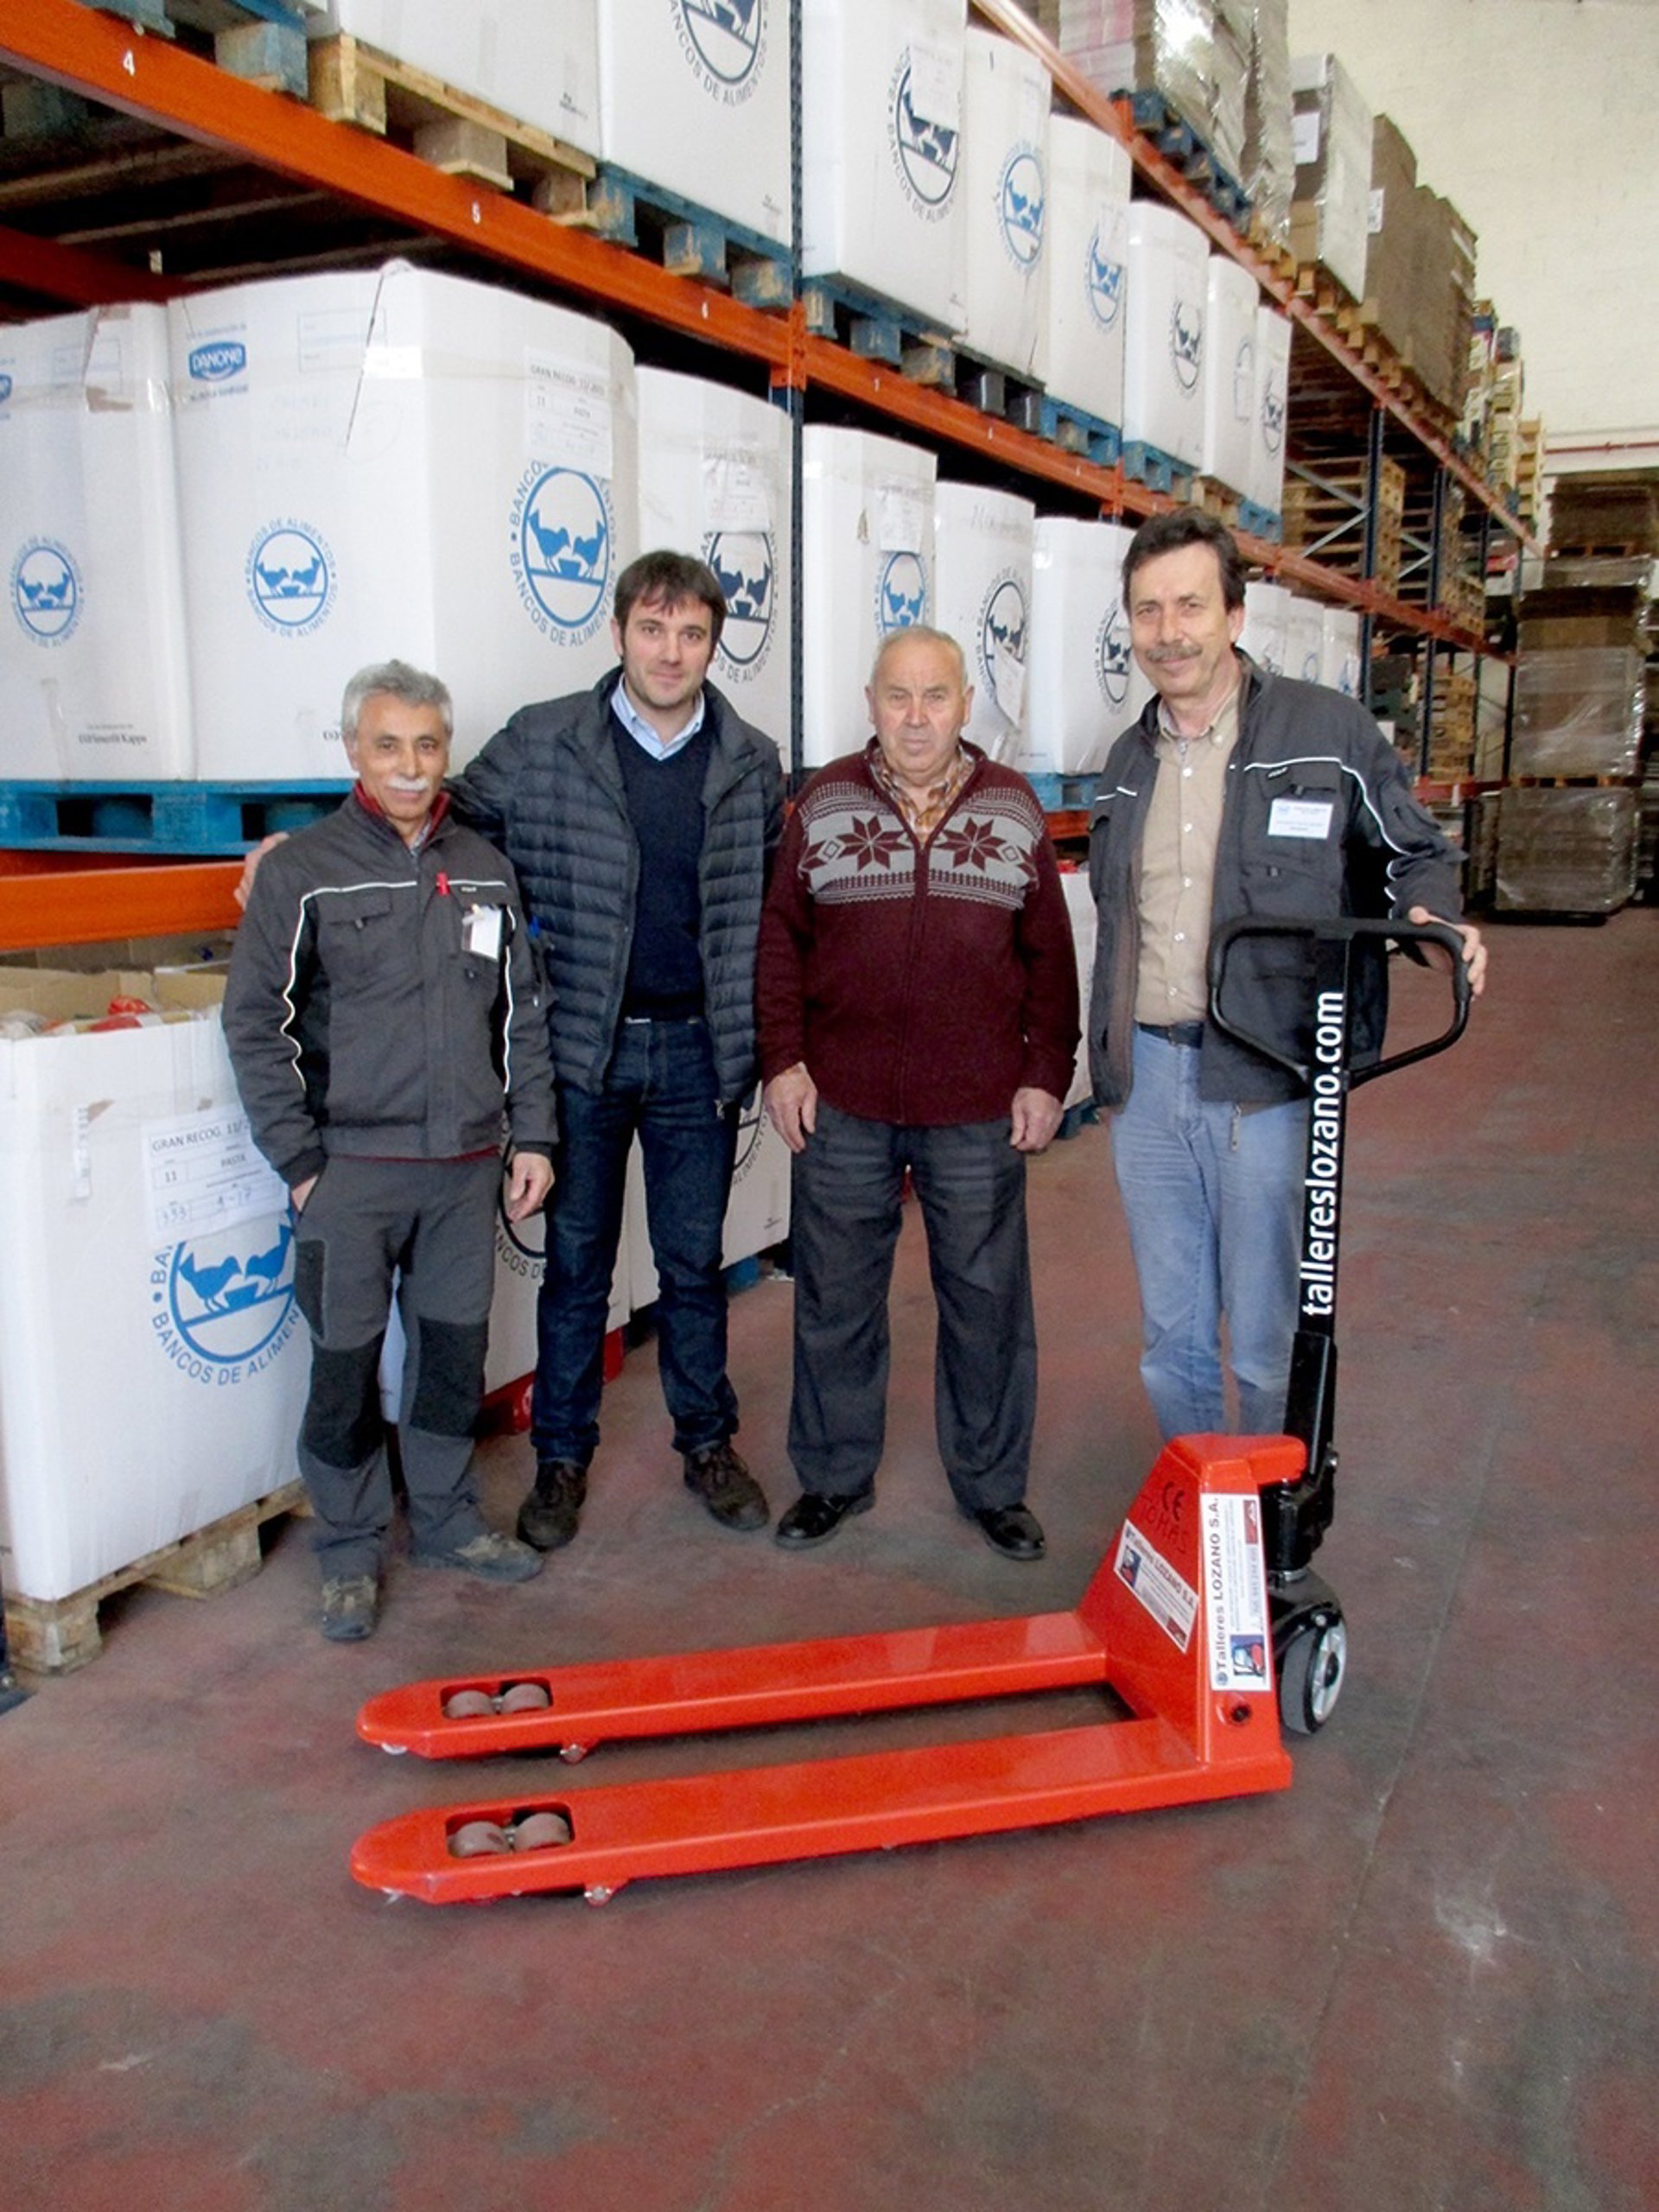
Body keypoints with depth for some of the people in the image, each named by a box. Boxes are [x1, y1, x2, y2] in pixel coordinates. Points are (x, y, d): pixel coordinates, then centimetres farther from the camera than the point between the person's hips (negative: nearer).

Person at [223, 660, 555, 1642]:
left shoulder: (485, 868, 9)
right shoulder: (302, 871, -3)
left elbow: (523, 1013, 13)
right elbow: (256, 1023, -4)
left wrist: (534, 1135, 7)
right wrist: (299, 1162, -8)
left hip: (468, 1165, 4)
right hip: (352, 1167, -3)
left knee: (457, 1349, 13)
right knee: (348, 1363, 4)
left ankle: (448, 1522, 31)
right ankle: (352, 1552, 21)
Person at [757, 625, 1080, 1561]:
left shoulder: (1014, 808, 5)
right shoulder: (825, 802, 4)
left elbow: (1049, 954, 7)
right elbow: (782, 937, 5)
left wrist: (1047, 1074, 1)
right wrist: (783, 1060, -3)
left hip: (979, 1113, 0)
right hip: (841, 1106, 0)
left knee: (988, 1300, 9)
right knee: (836, 1298, 11)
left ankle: (994, 1485, 27)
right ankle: (835, 1476, 29)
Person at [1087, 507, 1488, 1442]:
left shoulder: (1331, 730, -2)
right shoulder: (1128, 762, 14)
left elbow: (1414, 853, 6)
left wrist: (1434, 915, -16)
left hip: (1267, 1082, -5)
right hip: (1146, 1076, 5)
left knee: (1268, 1345, 3)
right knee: (1171, 1338, 15)